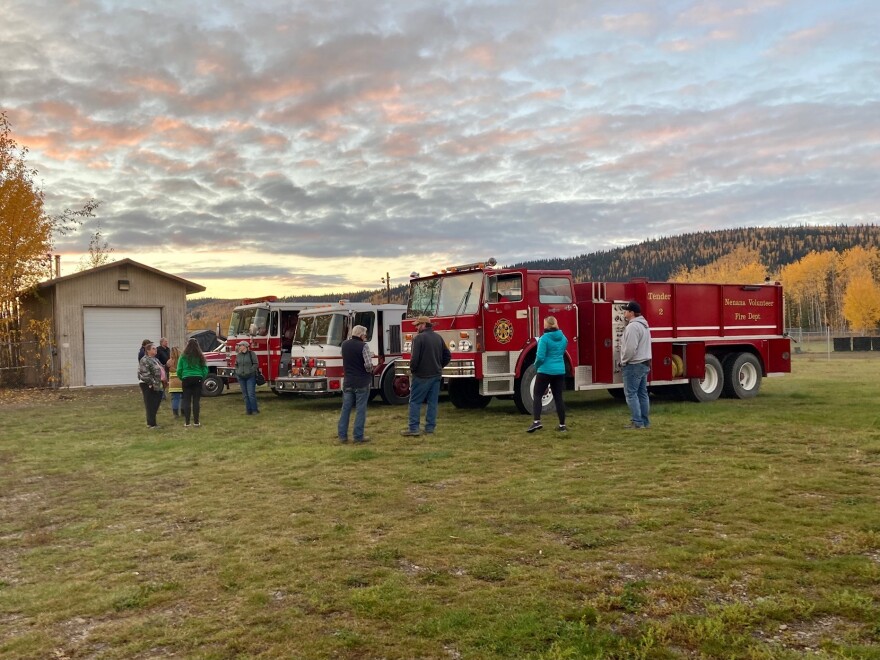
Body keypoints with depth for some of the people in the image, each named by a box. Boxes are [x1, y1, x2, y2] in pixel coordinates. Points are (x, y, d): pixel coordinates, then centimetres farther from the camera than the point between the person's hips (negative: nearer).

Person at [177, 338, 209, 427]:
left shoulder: (183, 356, -2)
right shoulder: (200, 356, 2)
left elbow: (179, 370, 0)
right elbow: (205, 369, 3)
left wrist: (181, 378, 16)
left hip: (187, 379, -1)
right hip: (198, 379, 1)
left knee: (186, 401, 5)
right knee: (196, 400, 5)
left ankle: (187, 422, 4)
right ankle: (196, 421, 6)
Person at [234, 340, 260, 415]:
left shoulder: (251, 354, -4)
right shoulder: (238, 355, 11)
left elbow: (256, 364, -6)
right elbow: (236, 365, 22)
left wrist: (250, 371, -13)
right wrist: (237, 372, 9)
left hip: (250, 377, -5)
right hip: (241, 377, 5)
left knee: (251, 394, -9)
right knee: (245, 394, 5)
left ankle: (254, 409, -1)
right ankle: (248, 410, 10)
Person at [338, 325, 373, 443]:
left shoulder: (344, 344, 6)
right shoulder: (363, 346, -13)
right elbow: (368, 364, -20)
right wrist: (370, 371, 0)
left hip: (348, 382, 5)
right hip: (362, 382, -5)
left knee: (345, 408, 9)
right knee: (360, 410, 1)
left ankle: (342, 435, 11)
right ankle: (358, 436, 3)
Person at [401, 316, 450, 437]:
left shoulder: (419, 338, -13)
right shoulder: (438, 337, 9)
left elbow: (415, 358, -19)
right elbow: (447, 355, 12)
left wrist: (412, 370, -3)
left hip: (422, 376, -7)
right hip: (436, 375, 7)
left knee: (415, 402, 0)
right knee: (432, 402, 11)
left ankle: (413, 428, -2)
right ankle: (430, 427, 14)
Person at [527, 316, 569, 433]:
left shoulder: (544, 338, -14)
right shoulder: (563, 338, 8)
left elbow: (540, 357, -17)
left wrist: (536, 365, 0)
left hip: (545, 371, -6)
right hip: (560, 371, 6)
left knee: (537, 396, 3)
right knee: (558, 397, 10)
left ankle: (537, 422, -11)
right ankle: (562, 425, 12)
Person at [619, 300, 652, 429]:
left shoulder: (632, 327, -18)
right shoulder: (644, 325, 15)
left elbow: (630, 349, -24)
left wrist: (623, 362, -10)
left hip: (634, 365, -10)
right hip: (645, 364, 10)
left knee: (631, 394, -5)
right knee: (642, 393, 12)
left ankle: (637, 422, -7)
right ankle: (645, 421, 16)